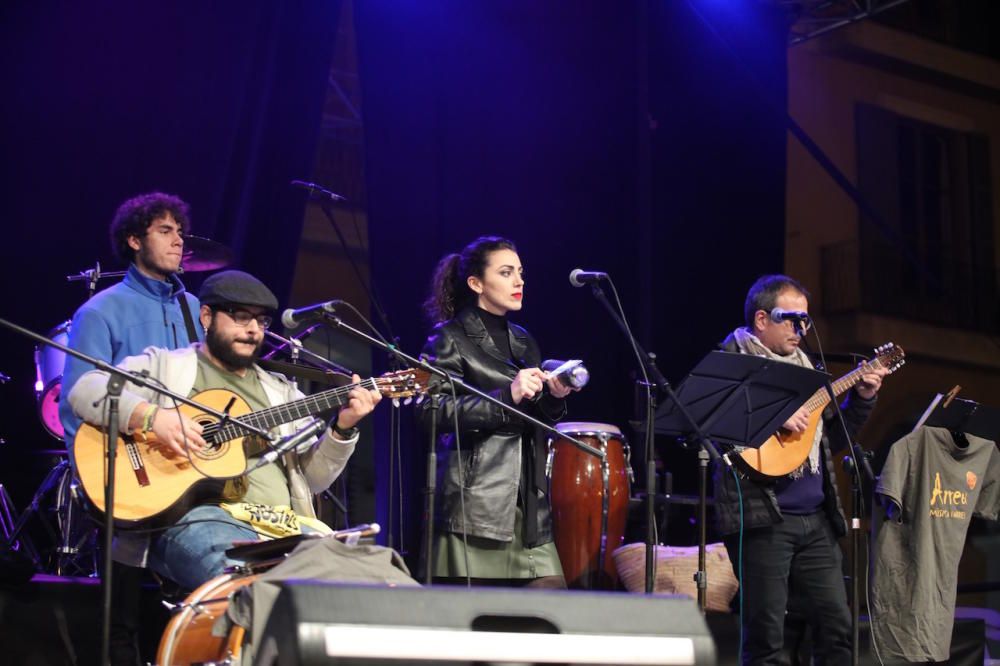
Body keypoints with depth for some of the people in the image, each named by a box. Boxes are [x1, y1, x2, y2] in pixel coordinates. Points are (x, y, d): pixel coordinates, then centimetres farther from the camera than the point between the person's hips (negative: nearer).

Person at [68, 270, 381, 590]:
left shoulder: (280, 391, 26)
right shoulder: (163, 366, 12)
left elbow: (312, 477, 20)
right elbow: (85, 391, -3)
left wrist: (342, 429, 1)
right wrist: (150, 416, -19)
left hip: (283, 525, 6)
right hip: (195, 515, -6)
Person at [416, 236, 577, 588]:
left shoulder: (523, 341, 19)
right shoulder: (451, 338, -1)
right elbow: (430, 412, -13)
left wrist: (553, 397, 4)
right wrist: (506, 396, -19)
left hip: (528, 503, 6)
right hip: (474, 503, -6)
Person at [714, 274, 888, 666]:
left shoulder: (802, 365, 19)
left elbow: (831, 441, 24)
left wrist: (862, 398, 12)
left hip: (815, 518, 7)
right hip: (761, 515, -7)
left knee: (838, 625, 7)